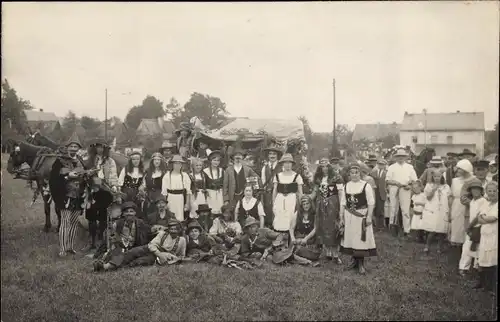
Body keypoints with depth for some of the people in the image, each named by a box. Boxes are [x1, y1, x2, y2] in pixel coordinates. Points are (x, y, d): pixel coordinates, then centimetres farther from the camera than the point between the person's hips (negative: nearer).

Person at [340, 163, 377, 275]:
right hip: (349, 216, 4)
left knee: (361, 238, -2)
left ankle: (361, 263, 7)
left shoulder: (365, 185, -6)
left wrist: (369, 216, -11)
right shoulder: (346, 186, 6)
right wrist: (341, 215, 8)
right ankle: (354, 260, 24)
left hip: (362, 215, -4)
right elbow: (343, 203, 11)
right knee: (350, 238, 9)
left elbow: (371, 203, -6)